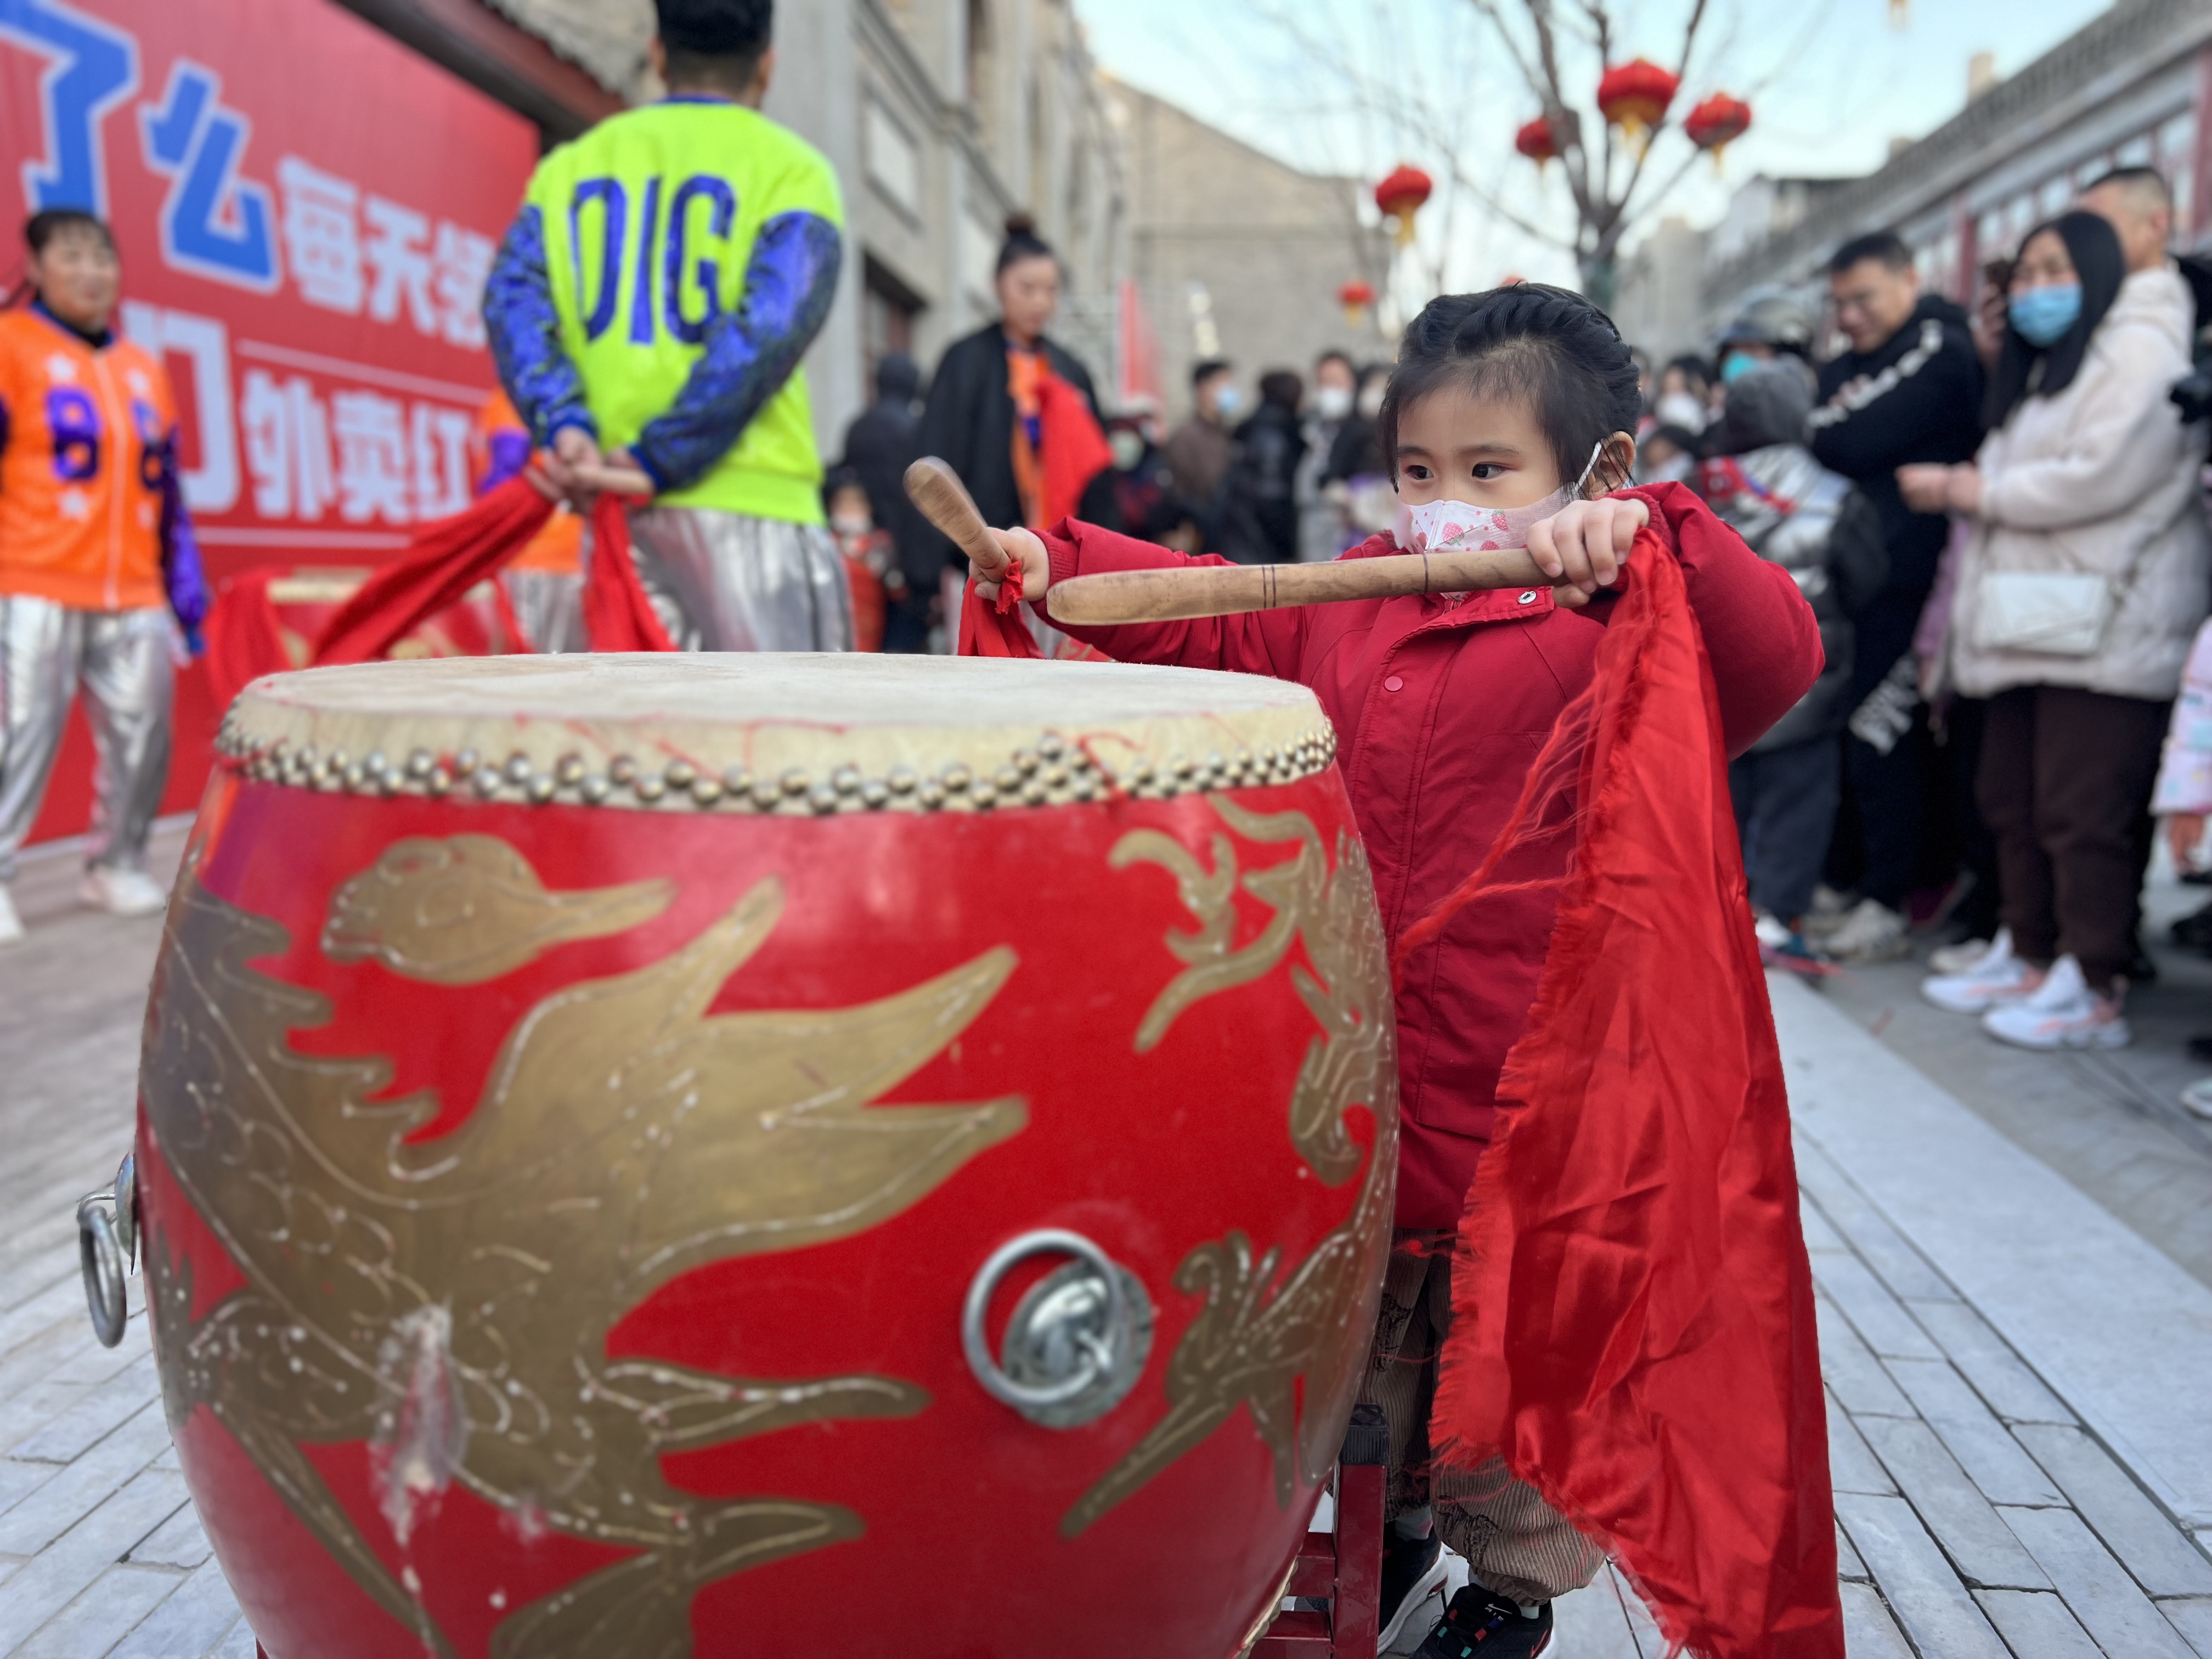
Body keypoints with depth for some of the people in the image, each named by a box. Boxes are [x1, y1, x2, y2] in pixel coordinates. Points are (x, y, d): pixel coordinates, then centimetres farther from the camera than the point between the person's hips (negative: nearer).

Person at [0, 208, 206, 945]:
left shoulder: (145, 370, 17)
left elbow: (166, 489, 19)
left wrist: (187, 588, 16)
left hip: (134, 594, 5)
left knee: (143, 736, 4)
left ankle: (117, 864, 21)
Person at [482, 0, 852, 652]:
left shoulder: (573, 166, 16)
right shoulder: (789, 167, 2)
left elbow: (513, 294, 0)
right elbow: (768, 329, -13)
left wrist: (563, 425, -13)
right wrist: (656, 460, -15)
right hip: (749, 500, -5)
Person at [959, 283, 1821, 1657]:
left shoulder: (1614, 628, -13)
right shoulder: (1346, 609, 7)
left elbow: (1778, 655, -27)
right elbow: (1207, 622, 11)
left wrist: (1643, 533, -42)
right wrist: (1054, 559, -1)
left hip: (1527, 1093, -6)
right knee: (1359, 1337, 25)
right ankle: (1388, 1530, 50)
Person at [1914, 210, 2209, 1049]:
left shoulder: (2137, 348, -3)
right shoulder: (2041, 371, 27)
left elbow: (2103, 475, -15)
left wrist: (1982, 493, -6)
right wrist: (1959, 486, 7)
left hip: (2101, 628, -9)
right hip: (2033, 626, 9)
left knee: (2081, 815, -9)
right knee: (2012, 800, 9)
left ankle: (2094, 993, -4)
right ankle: (2031, 958, 19)